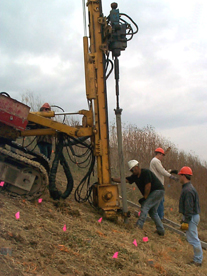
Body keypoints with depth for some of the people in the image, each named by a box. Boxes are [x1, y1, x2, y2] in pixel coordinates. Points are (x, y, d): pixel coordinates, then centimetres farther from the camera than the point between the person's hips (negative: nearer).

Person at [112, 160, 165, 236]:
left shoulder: (146, 172, -17)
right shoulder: (135, 176, 8)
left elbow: (148, 186, -21)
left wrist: (144, 197, -15)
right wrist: (112, 179, -1)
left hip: (158, 191, -10)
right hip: (153, 192, 10)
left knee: (145, 206, -17)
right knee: (152, 212, 11)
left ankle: (139, 226, -21)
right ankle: (161, 230, 15)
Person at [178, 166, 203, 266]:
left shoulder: (188, 190, -21)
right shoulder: (187, 188, 12)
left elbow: (189, 208, -23)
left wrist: (186, 221, -20)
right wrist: (184, 218, 23)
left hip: (192, 217, -11)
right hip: (192, 216, 11)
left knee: (193, 238, -4)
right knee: (191, 237, 16)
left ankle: (198, 261, 4)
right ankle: (198, 259, 23)